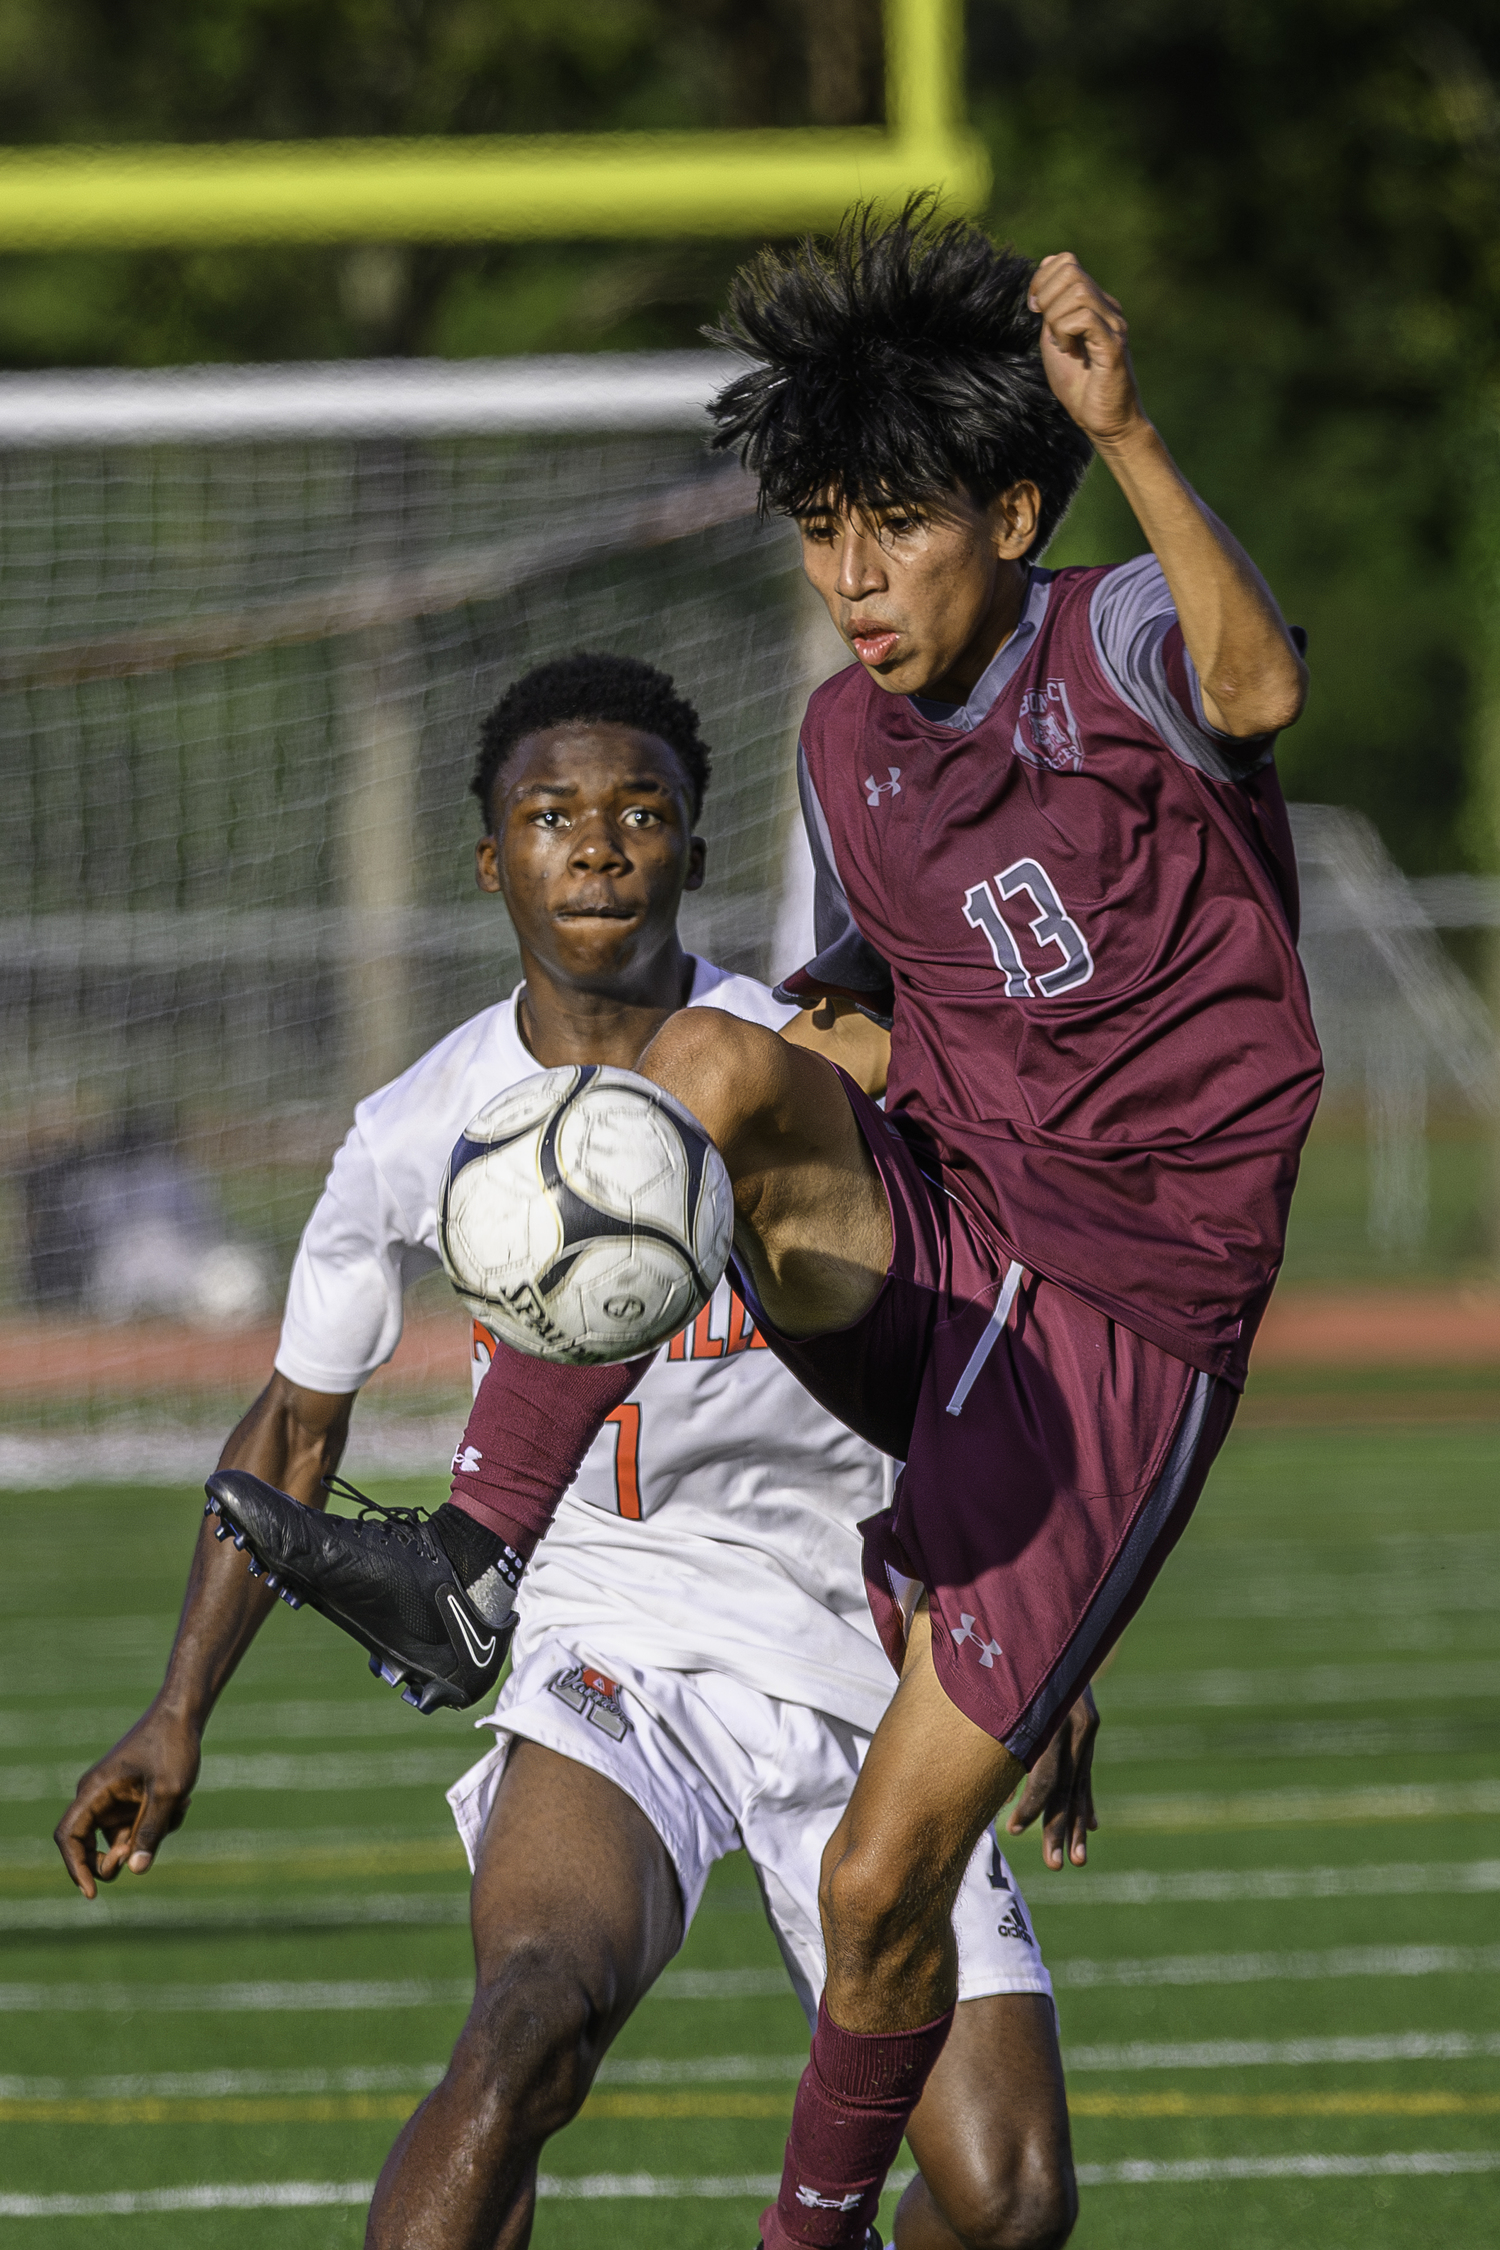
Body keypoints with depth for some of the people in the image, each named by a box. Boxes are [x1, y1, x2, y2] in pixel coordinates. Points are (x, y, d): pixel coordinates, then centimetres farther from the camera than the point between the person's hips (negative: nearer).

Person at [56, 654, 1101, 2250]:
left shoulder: (820, 1081, -6)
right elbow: (295, 1429, 14)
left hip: (858, 1661, 1)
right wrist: (180, 1714, 8)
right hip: (603, 1640, 0)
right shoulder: (419, 1138, -1)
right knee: (537, 2015, -33)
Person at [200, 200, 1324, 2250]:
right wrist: (799, 1028, 0)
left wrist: (1127, 434, -51)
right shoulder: (848, 741, 7)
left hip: (1124, 1329, -5)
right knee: (710, 1058, -28)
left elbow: (1255, 686, -38)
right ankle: (466, 1568, -28)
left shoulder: (1112, 650, -13)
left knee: (886, 1876, -6)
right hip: (923, 1249, 5)